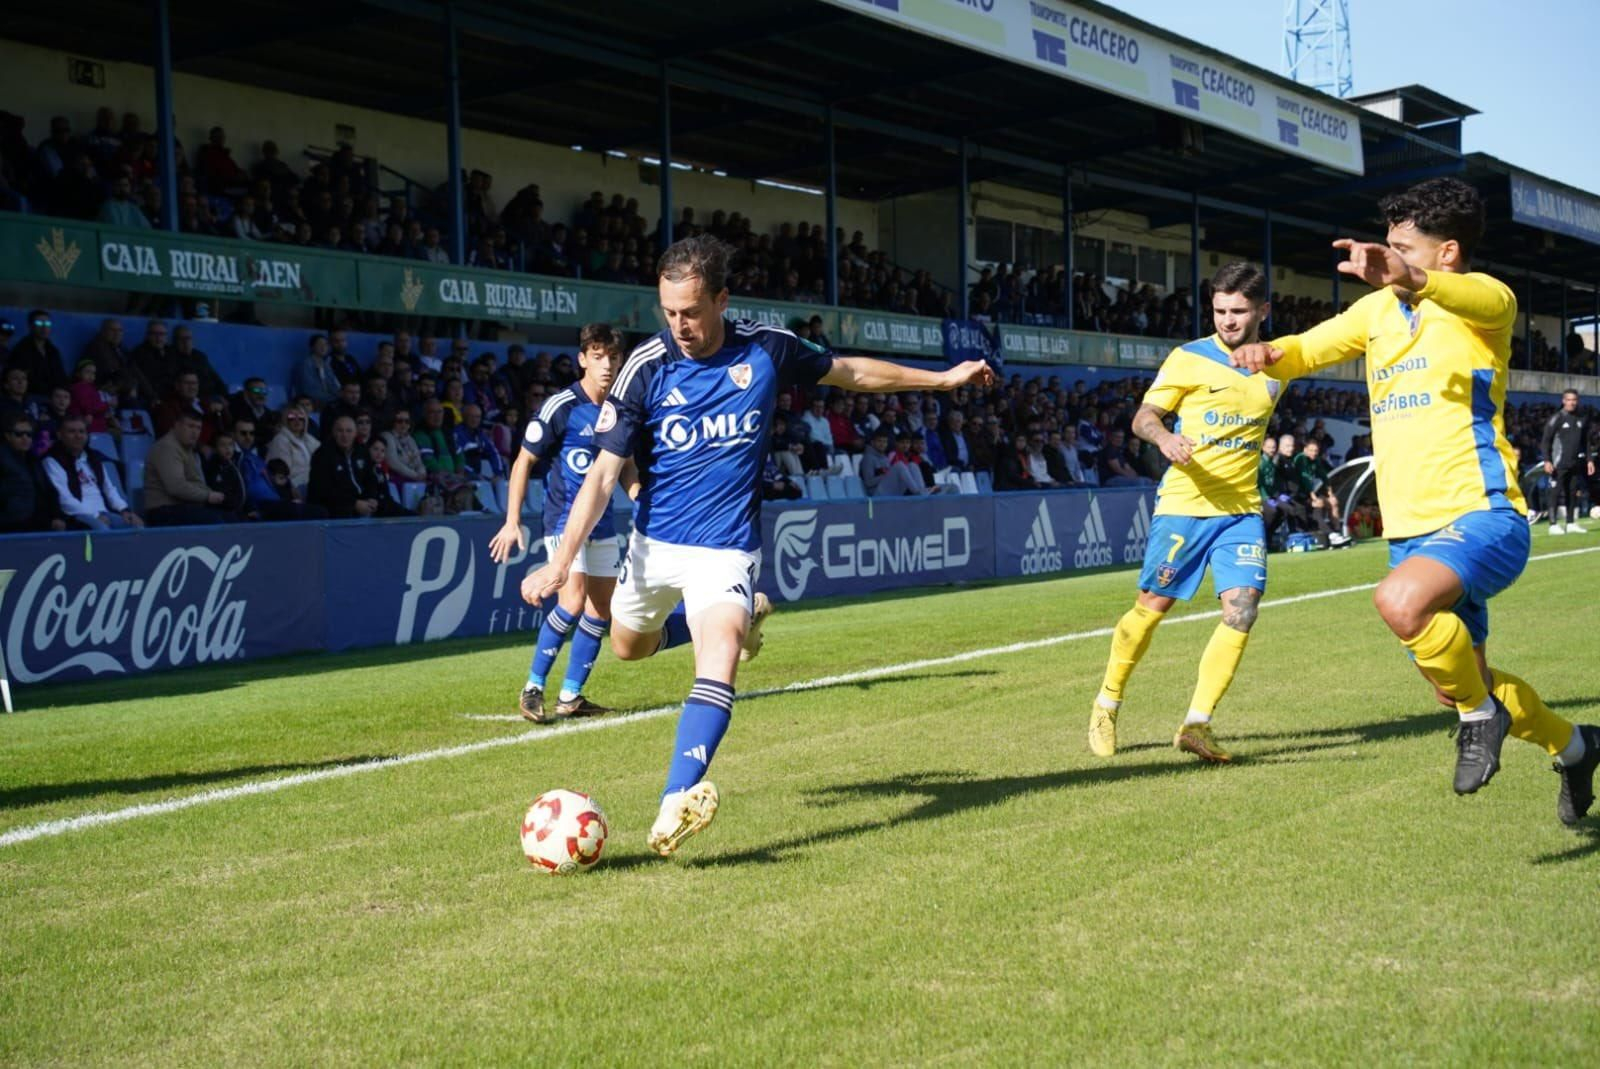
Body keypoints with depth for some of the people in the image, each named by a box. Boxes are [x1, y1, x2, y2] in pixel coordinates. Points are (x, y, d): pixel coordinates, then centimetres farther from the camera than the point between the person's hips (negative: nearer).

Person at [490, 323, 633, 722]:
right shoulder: (561, 406, -11)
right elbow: (524, 461, -7)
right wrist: (512, 521, -12)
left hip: (602, 522, 7)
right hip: (565, 519, -7)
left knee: (601, 609, 6)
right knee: (573, 601, -20)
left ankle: (570, 696, 15)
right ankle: (532, 688, -7)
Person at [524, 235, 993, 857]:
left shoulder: (766, 349, -8)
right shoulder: (645, 369, -13)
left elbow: (849, 372, 11)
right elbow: (604, 475, -12)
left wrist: (942, 378, 17)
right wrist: (562, 561, -22)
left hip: (726, 547, -2)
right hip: (655, 542, 3)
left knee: (719, 658, -26)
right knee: (629, 647, 21)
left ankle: (676, 803, -35)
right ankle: (741, 616, 45)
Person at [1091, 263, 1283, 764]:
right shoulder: (1189, 358, -6)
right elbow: (1143, 416, -7)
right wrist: (1164, 437, -23)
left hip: (1242, 509, 3)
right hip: (1184, 503, -3)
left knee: (1242, 608, -13)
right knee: (1152, 606, 3)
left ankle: (1196, 725, -6)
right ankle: (1106, 706, 23)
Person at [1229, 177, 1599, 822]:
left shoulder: (1484, 298, -9)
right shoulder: (1377, 310, 12)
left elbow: (1482, 300, -33)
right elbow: (1307, 350, 16)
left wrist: (1409, 279, -55)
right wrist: (1268, 354, -10)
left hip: (1481, 517, -8)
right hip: (1411, 529, 8)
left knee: (1401, 601, -36)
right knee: (1457, 683, 15)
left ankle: (1481, 714, -8)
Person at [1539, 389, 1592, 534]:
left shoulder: (1583, 418, 11)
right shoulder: (1557, 419, -4)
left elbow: (1585, 441, 19)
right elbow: (1545, 441, -5)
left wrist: (1589, 459, 12)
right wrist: (1547, 461, -14)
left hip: (1576, 463, 5)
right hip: (1560, 463, -5)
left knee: (1573, 493, 8)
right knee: (1556, 493, -5)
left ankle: (1571, 524, 14)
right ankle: (1554, 524, -2)